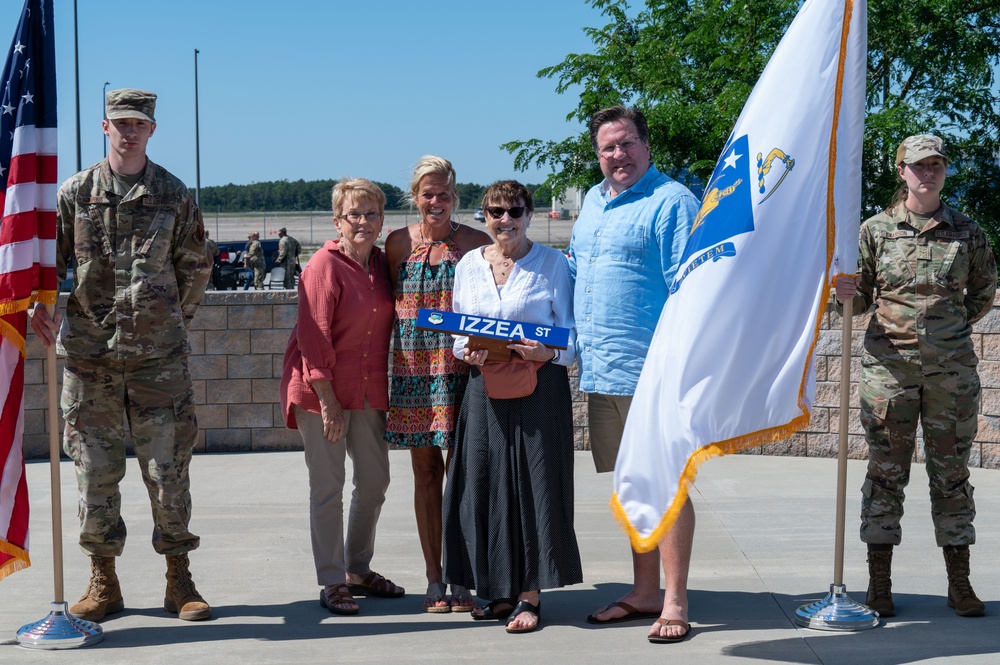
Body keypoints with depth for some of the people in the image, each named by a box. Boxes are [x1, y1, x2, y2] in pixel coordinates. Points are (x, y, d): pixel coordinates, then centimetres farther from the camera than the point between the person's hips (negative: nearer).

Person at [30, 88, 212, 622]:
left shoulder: (174, 195, 7)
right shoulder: (75, 193, 6)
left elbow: (195, 267, 14)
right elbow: (50, 258, 9)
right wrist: (41, 306, -9)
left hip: (159, 354, 0)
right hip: (89, 352, 1)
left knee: (168, 468, 0)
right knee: (96, 469, 5)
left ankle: (179, 580, 11)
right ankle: (103, 582, 17)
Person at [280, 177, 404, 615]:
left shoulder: (382, 264, 8)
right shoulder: (324, 266, -12)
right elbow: (313, 338, -16)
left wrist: (387, 391, 6)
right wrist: (328, 402, -18)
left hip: (369, 390, 7)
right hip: (322, 391, -7)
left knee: (375, 480, 12)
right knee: (328, 486, -1)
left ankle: (358, 571, 28)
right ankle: (331, 583, 8)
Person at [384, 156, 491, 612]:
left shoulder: (475, 243, 2)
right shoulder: (399, 243, 8)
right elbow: (390, 303, 15)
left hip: (461, 366, -2)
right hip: (413, 368, 2)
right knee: (425, 472, 5)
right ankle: (434, 581, 13)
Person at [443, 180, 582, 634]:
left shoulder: (551, 263, 2)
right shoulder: (468, 265, 11)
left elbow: (570, 334, 0)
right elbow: (458, 333, 15)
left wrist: (546, 352, -19)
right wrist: (467, 353, -6)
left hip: (540, 386, -3)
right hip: (485, 388, 3)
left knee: (533, 484, -4)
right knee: (484, 484, 3)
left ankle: (529, 595, 5)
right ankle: (500, 590, 15)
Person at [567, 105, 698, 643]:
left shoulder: (671, 203, -8)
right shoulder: (592, 201, 17)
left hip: (652, 372, -8)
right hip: (600, 372, 8)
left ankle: (675, 603, 4)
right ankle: (644, 593, 25)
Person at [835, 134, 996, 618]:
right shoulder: (876, 230, 3)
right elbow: (861, 300, 6)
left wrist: (954, 325, 9)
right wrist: (846, 294, -15)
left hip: (952, 367, 1)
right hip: (889, 363, -1)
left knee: (951, 472, 5)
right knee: (886, 471, 1)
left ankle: (959, 584, 13)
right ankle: (879, 583, 8)